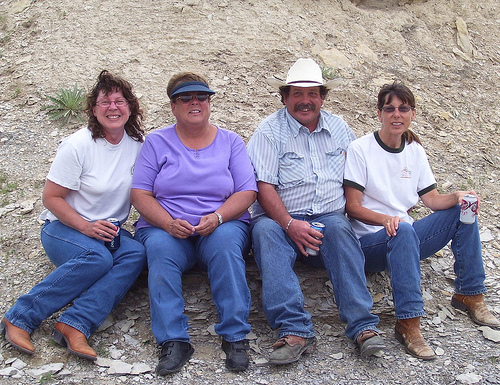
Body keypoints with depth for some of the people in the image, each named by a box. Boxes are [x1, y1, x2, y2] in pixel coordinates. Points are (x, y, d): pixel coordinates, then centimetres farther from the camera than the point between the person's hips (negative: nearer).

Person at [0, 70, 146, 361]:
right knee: (98, 258, -35)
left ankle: (76, 325, -35)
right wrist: (86, 227, -22)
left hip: (110, 230, 4)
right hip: (64, 228, -4)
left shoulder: (138, 143, 1)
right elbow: (51, 197, -10)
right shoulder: (78, 146, -13)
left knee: (136, 253, -28)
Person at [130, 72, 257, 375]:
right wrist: (169, 223, -17)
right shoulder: (157, 142, 10)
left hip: (223, 225, 0)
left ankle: (235, 336, -30)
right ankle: (173, 341, -32)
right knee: (160, 247, -33)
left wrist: (217, 217, -17)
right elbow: (140, 194, 1)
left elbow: (247, 192, 2)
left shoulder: (230, 142, 11)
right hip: (166, 228, 0)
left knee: (226, 241, -34)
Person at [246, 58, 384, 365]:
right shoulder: (270, 130, 2)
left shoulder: (339, 128, 16)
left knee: (339, 226, -31)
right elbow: (264, 186, -8)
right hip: (282, 219, -2)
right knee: (265, 230, -34)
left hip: (330, 218, 2)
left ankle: (362, 325, -35)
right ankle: (295, 331, -41)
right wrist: (290, 224, -22)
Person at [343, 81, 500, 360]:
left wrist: (457, 197, -14)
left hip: (408, 241, 6)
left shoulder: (415, 150, 8)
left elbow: (432, 199, 7)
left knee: (463, 211, -8)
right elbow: (353, 207, -13)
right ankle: (408, 323, -36)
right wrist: (386, 219, -30)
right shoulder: (360, 150, -9)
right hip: (370, 242, -6)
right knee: (403, 230, -37)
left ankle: (470, 295, 0)